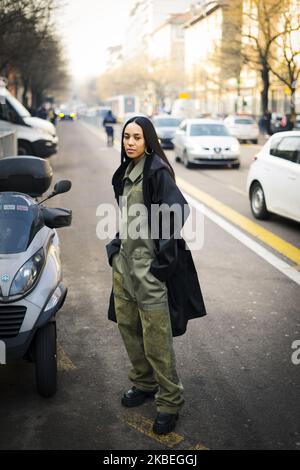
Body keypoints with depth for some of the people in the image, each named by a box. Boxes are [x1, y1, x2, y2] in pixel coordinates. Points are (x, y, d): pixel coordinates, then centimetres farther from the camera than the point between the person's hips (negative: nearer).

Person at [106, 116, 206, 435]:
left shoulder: (157, 171, -13)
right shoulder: (125, 172, 12)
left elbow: (177, 212, -21)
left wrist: (164, 258, -19)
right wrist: (116, 247, 13)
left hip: (149, 265, -8)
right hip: (124, 262, 8)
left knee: (156, 337, -3)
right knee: (127, 326, 16)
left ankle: (170, 400, 12)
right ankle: (143, 383, 35)